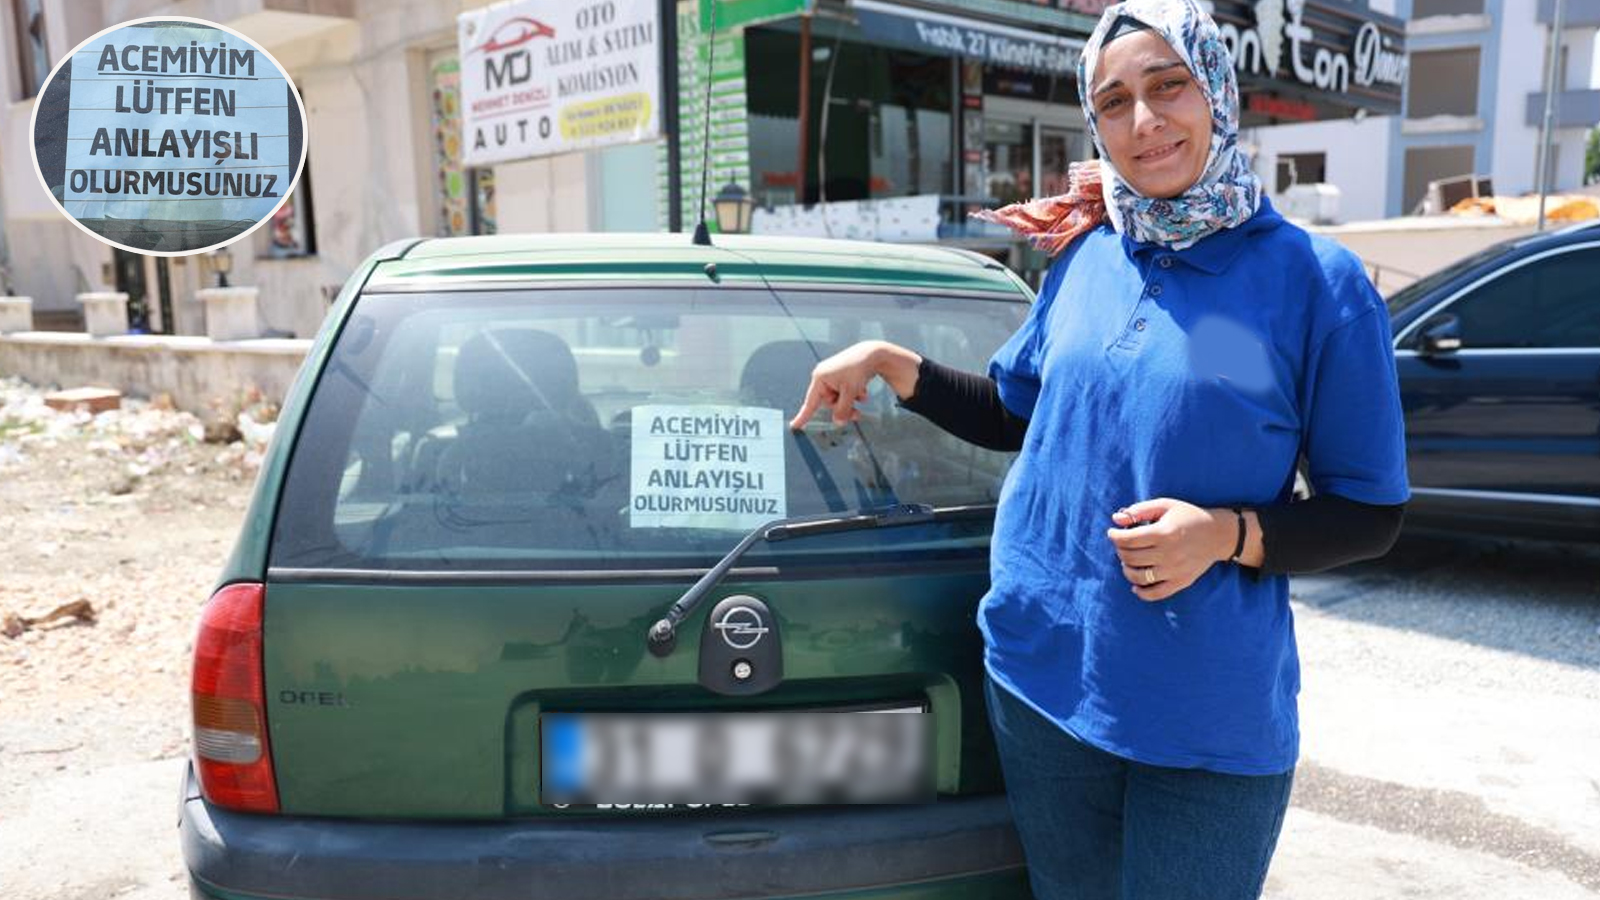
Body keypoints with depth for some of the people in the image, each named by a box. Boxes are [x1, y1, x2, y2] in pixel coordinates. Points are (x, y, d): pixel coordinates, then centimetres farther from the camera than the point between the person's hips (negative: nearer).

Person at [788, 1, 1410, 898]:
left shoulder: (1316, 281, -9)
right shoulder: (1085, 261, 3)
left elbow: (1371, 515, -5)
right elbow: (1014, 416, 16)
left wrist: (1228, 535, -22)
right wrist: (890, 362, 4)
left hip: (1211, 719, -4)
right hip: (1042, 680, 4)